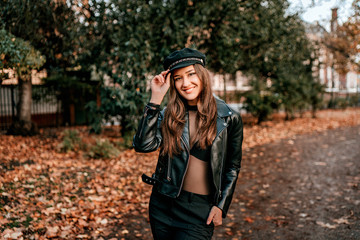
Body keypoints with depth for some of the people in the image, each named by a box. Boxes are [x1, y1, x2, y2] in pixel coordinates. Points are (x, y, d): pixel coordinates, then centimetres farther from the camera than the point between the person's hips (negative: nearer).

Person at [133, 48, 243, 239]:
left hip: (200, 209, -3)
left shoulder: (228, 118, -6)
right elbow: (143, 145, -17)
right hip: (162, 203, 3)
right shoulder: (168, 115, 0)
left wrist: (222, 206, -3)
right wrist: (156, 98, -16)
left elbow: (232, 167, 3)